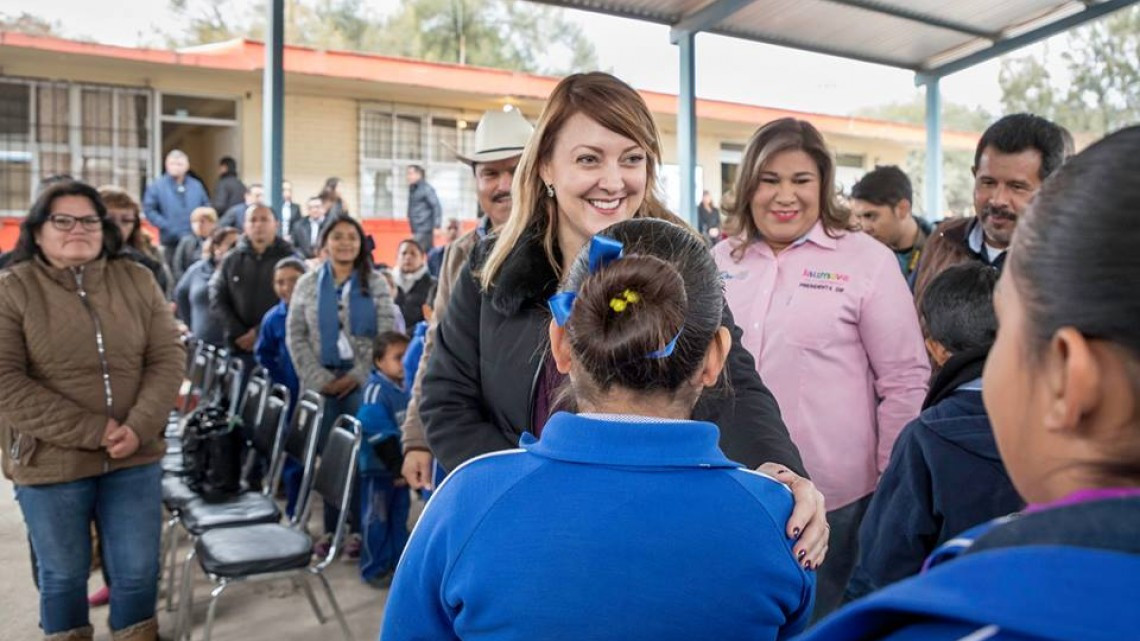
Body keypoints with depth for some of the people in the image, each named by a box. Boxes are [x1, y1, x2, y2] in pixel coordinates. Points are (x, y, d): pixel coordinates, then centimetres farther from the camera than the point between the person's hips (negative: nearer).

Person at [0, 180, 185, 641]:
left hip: (135, 459, 2)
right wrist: (91, 432, -17)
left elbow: (168, 358, 0)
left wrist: (139, 428, -14)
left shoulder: (137, 281, 4)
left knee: (138, 570, 12)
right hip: (50, 463, -2)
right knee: (64, 575, 15)